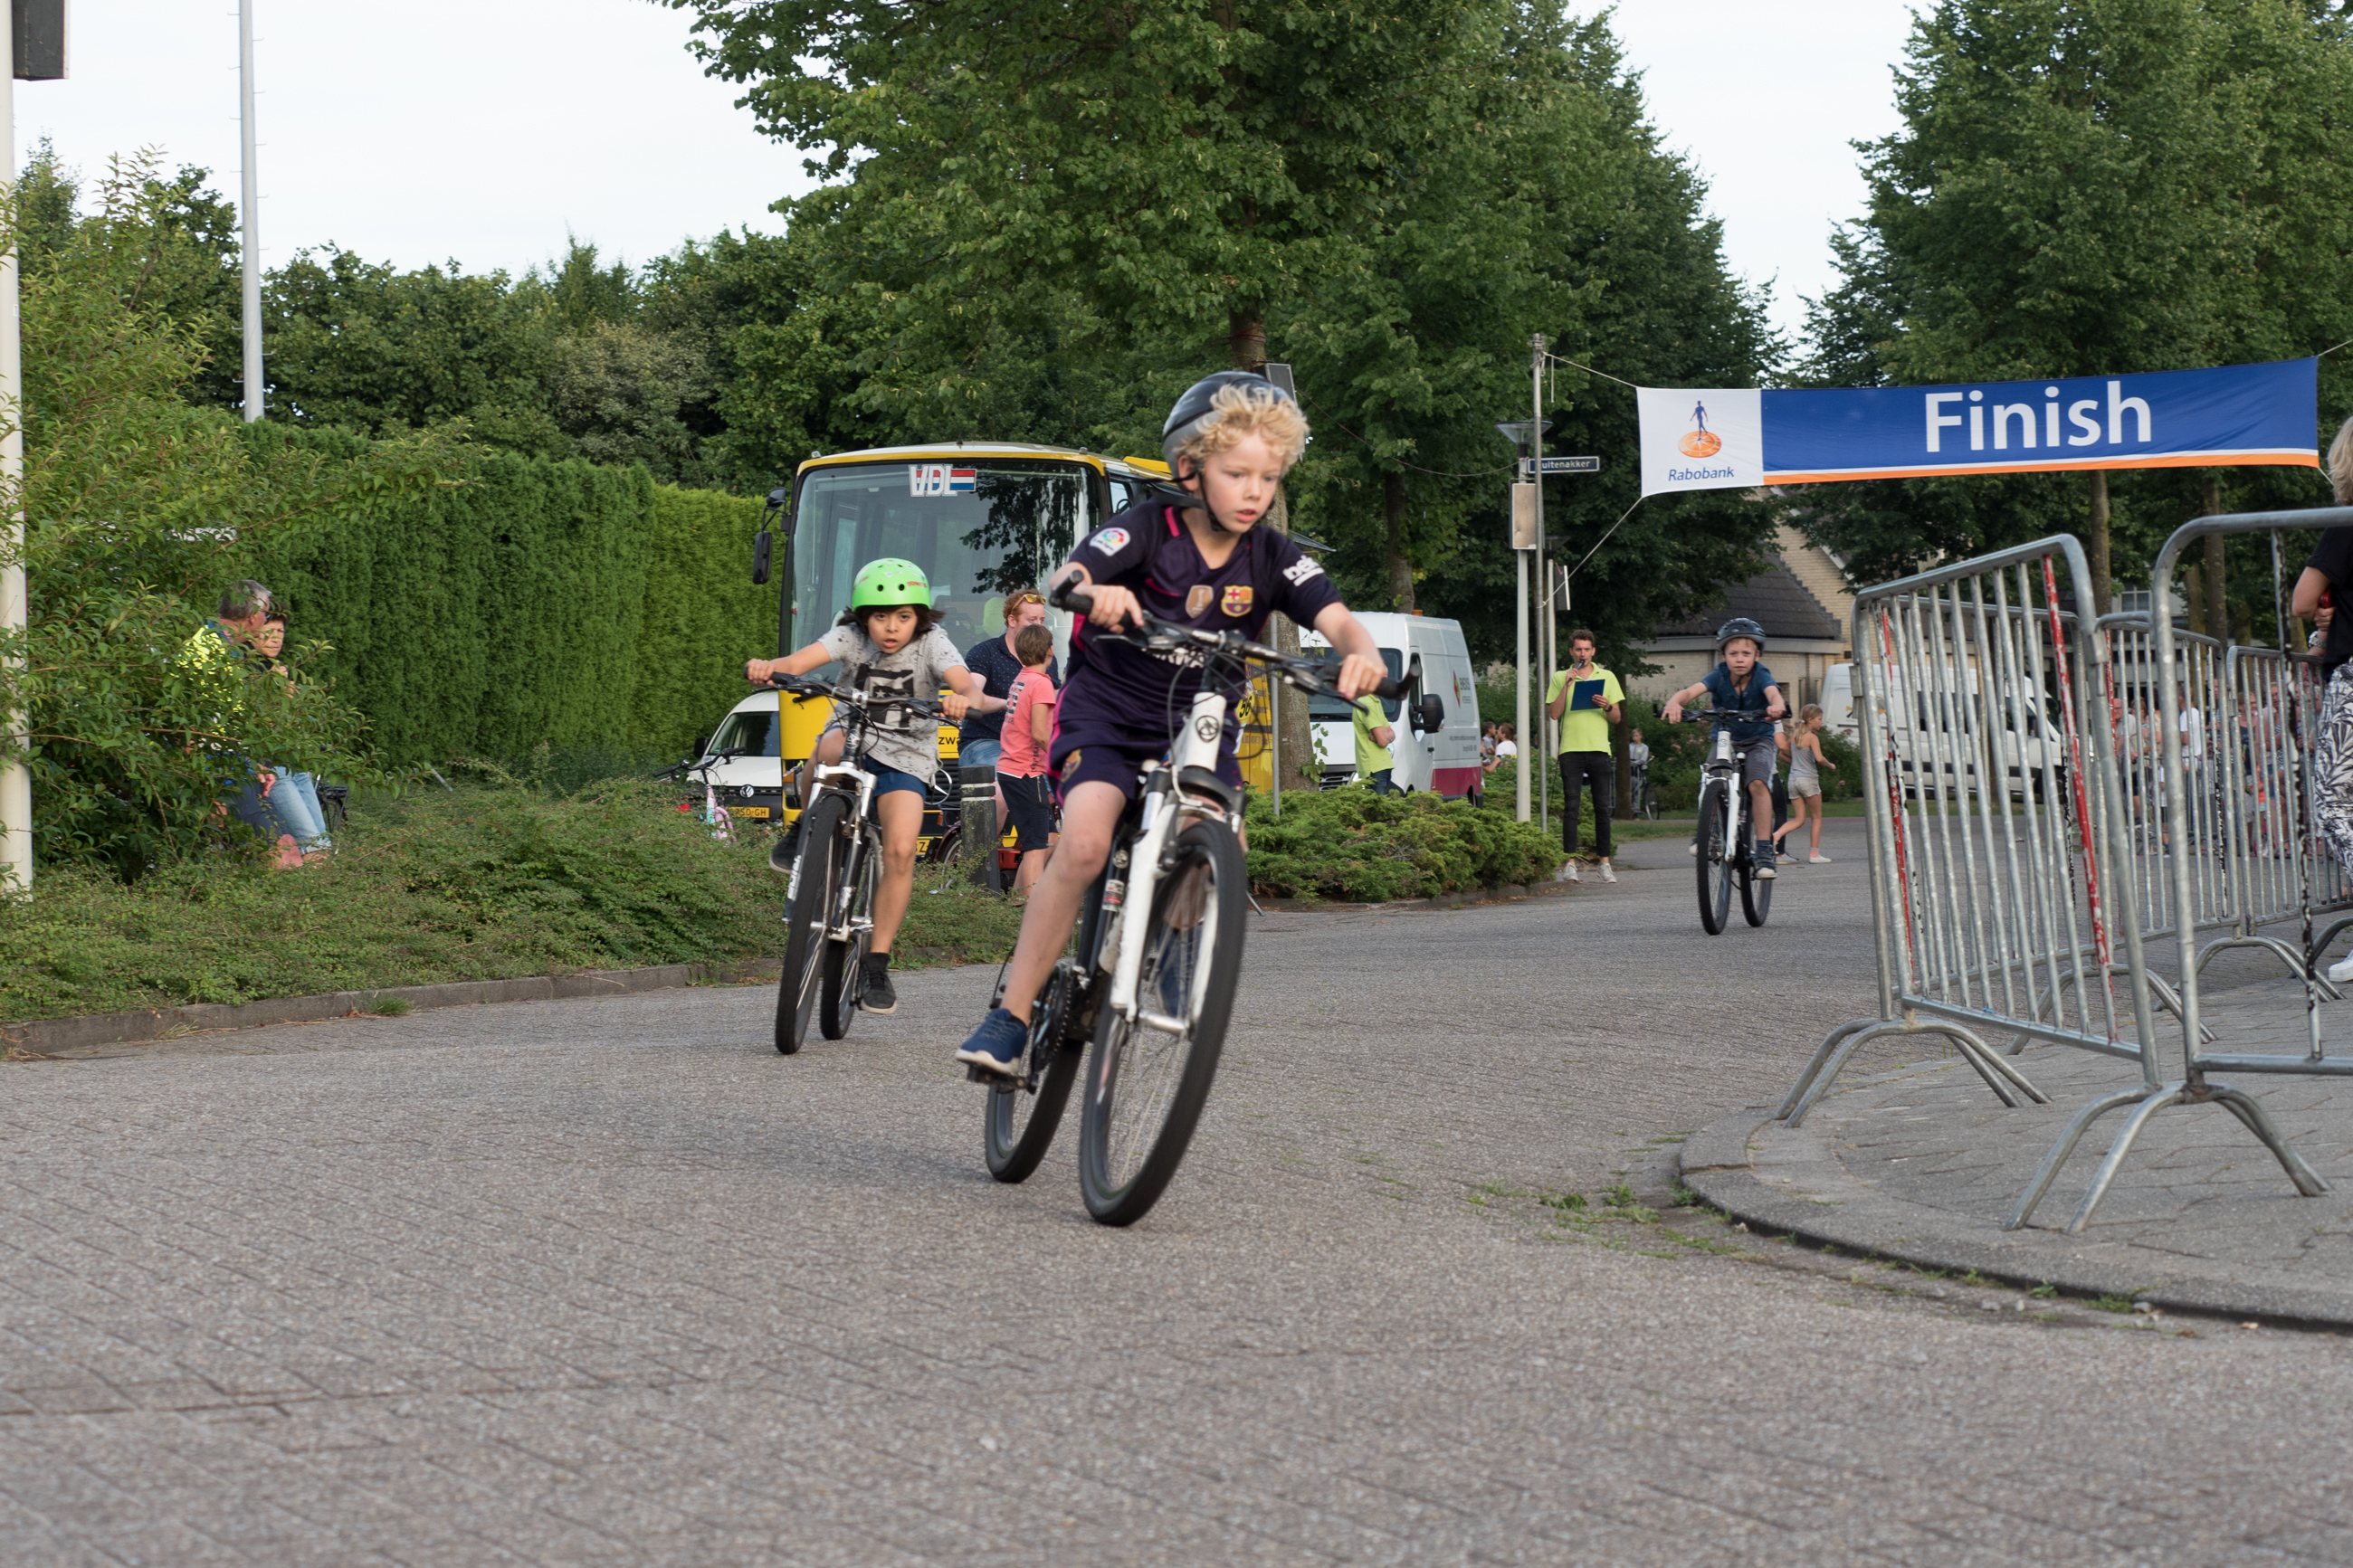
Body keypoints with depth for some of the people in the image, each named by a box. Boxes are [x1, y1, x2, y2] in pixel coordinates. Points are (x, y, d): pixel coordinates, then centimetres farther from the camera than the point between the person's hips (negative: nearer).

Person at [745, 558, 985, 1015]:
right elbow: (801, 660, -27)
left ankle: (877, 965, -7)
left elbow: (967, 682, -32)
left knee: (900, 851, -19)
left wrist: (964, 698, -57)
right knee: (830, 750, -38)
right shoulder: (851, 636, -11)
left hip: (905, 756, 0)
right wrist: (768, 667, -51)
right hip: (853, 734, 0)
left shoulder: (931, 644, -14)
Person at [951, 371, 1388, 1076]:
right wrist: (1095, 592, -54)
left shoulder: (1273, 559, -4)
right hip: (1107, 713, -3)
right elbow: (1067, 577, -29)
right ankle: (1010, 1015, -20)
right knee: (1084, 843, -27)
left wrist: (1361, 652, -43)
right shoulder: (1147, 528, -13)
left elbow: (1337, 620, -18)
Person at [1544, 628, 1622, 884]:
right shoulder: (1560, 678, 10)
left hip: (1599, 748, 1)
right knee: (1570, 807, -5)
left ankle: (1605, 863, 4)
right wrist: (1566, 685, -8)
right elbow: (1553, 713, -1)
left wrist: (1607, 707, -8)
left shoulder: (1607, 678, 14)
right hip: (1571, 748, -1)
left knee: (1603, 807, 0)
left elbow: (1616, 718, 13)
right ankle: (1570, 863, -6)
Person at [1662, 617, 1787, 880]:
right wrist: (1675, 701, -53)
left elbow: (1772, 692, -37)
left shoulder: (1761, 676, -16)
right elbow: (1693, 690, -30)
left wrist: (1777, 705, -62)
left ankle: (1763, 849, -22)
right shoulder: (1719, 676, -13)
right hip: (1725, 740, 2)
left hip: (1758, 741, -2)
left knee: (1758, 783, -26)